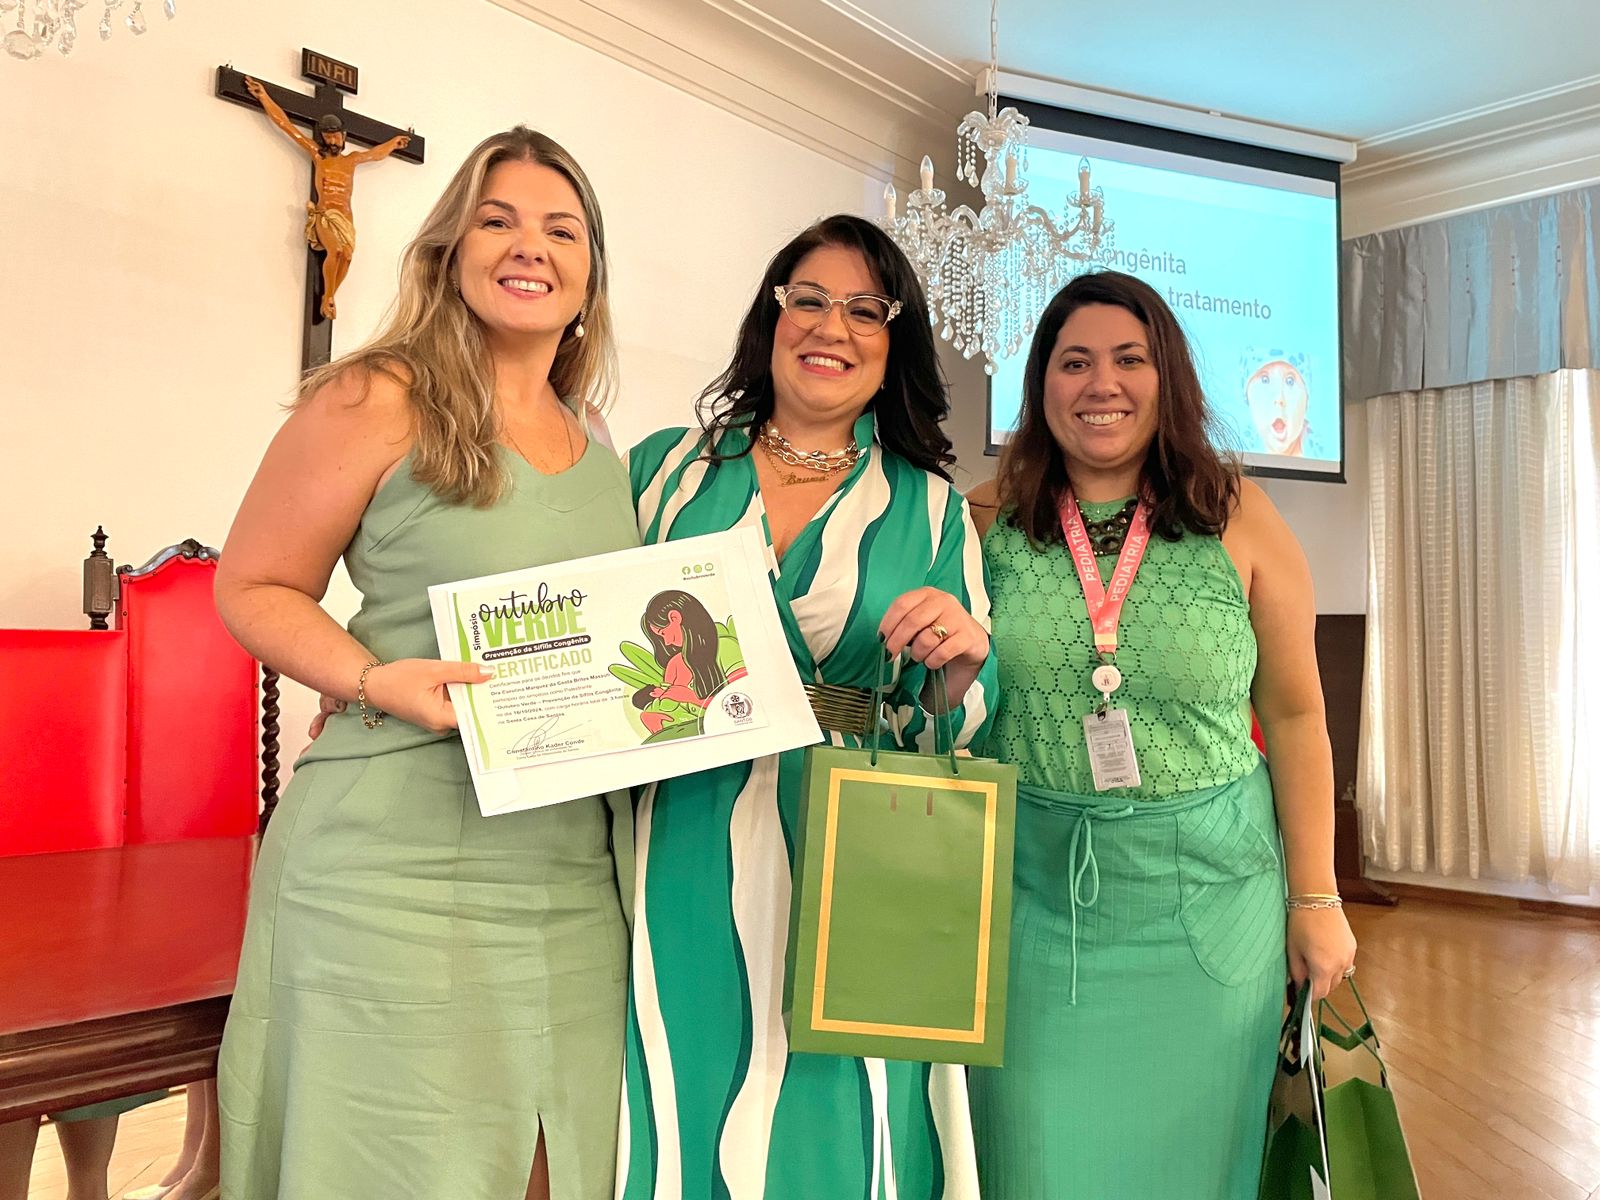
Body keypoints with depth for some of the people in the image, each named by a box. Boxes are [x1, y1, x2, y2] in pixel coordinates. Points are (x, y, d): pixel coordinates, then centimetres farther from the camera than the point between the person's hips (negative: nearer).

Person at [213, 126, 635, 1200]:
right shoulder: (378, 401, -7)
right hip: (404, 864, -5)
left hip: (578, 874, 6)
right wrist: (379, 682, -18)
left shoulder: (599, 444, 11)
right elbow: (254, 589, -2)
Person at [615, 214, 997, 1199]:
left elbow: (958, 722, 6)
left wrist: (960, 658, -14)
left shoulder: (931, 509, 6)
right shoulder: (667, 467, 6)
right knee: (684, 1116, 10)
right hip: (683, 874, 1)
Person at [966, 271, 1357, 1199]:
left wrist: (1317, 898, 3)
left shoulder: (1238, 516, -2)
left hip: (1207, 896, 0)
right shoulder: (987, 522, -1)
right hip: (1034, 894, 0)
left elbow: (1295, 714, 2)